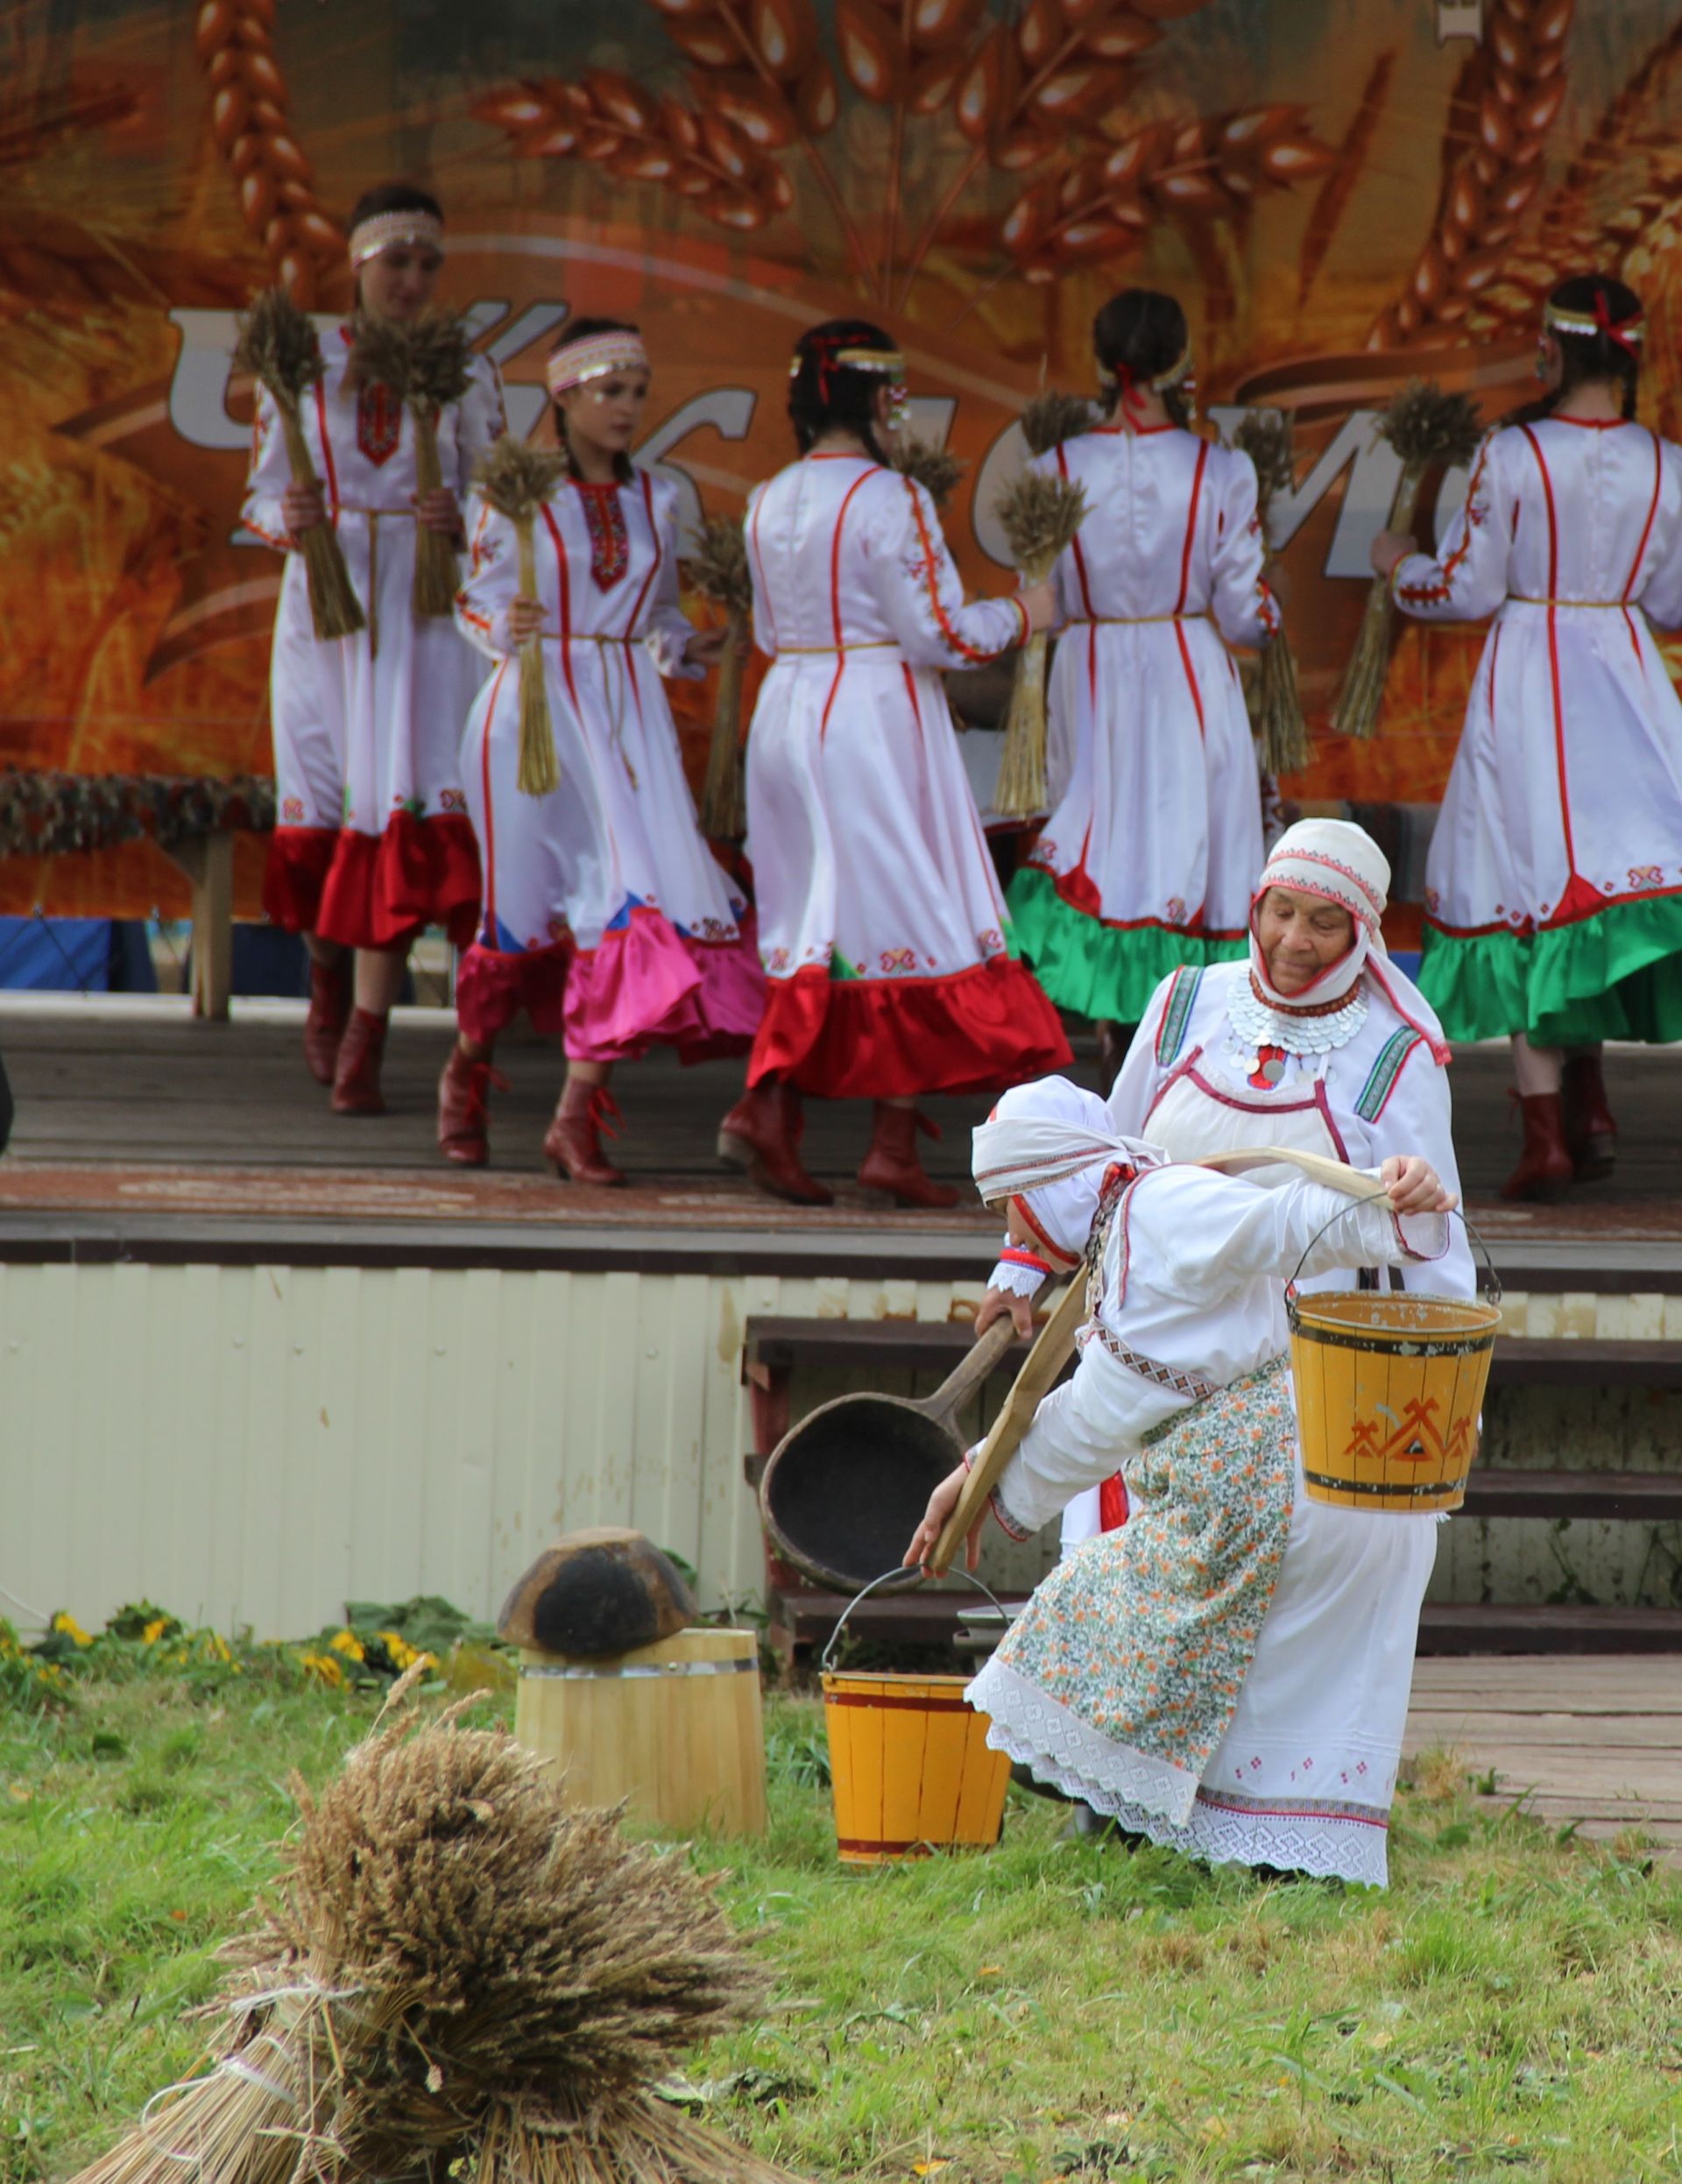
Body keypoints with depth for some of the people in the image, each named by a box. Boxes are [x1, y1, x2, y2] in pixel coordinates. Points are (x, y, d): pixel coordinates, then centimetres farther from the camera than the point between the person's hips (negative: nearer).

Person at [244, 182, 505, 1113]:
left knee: (398, 801, -12)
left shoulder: (465, 371, 4)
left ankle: (363, 1043, -12)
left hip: (420, 608, -1)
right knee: (318, 805, 6)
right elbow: (259, 497, 5)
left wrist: (459, 520, -15)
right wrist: (289, 518, -17)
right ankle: (329, 990, 35)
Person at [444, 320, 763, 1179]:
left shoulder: (654, 500, 10)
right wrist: (503, 626, -20)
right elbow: (475, 599, 1)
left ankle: (578, 1115, -10)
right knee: (524, 903, 4)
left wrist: (690, 648, -2)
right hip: (536, 705, -3)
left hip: (628, 712, 3)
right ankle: (466, 1071, 32)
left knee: (633, 885, -12)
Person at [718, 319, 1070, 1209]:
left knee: (815, 921, 12)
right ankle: (894, 1143, 0)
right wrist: (1021, 615, 2)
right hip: (877, 723, -7)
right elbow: (937, 634, -14)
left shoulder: (768, 502, 8)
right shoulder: (890, 500, -14)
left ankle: (767, 1102, -5)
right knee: (906, 917, 1)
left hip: (787, 715, 7)